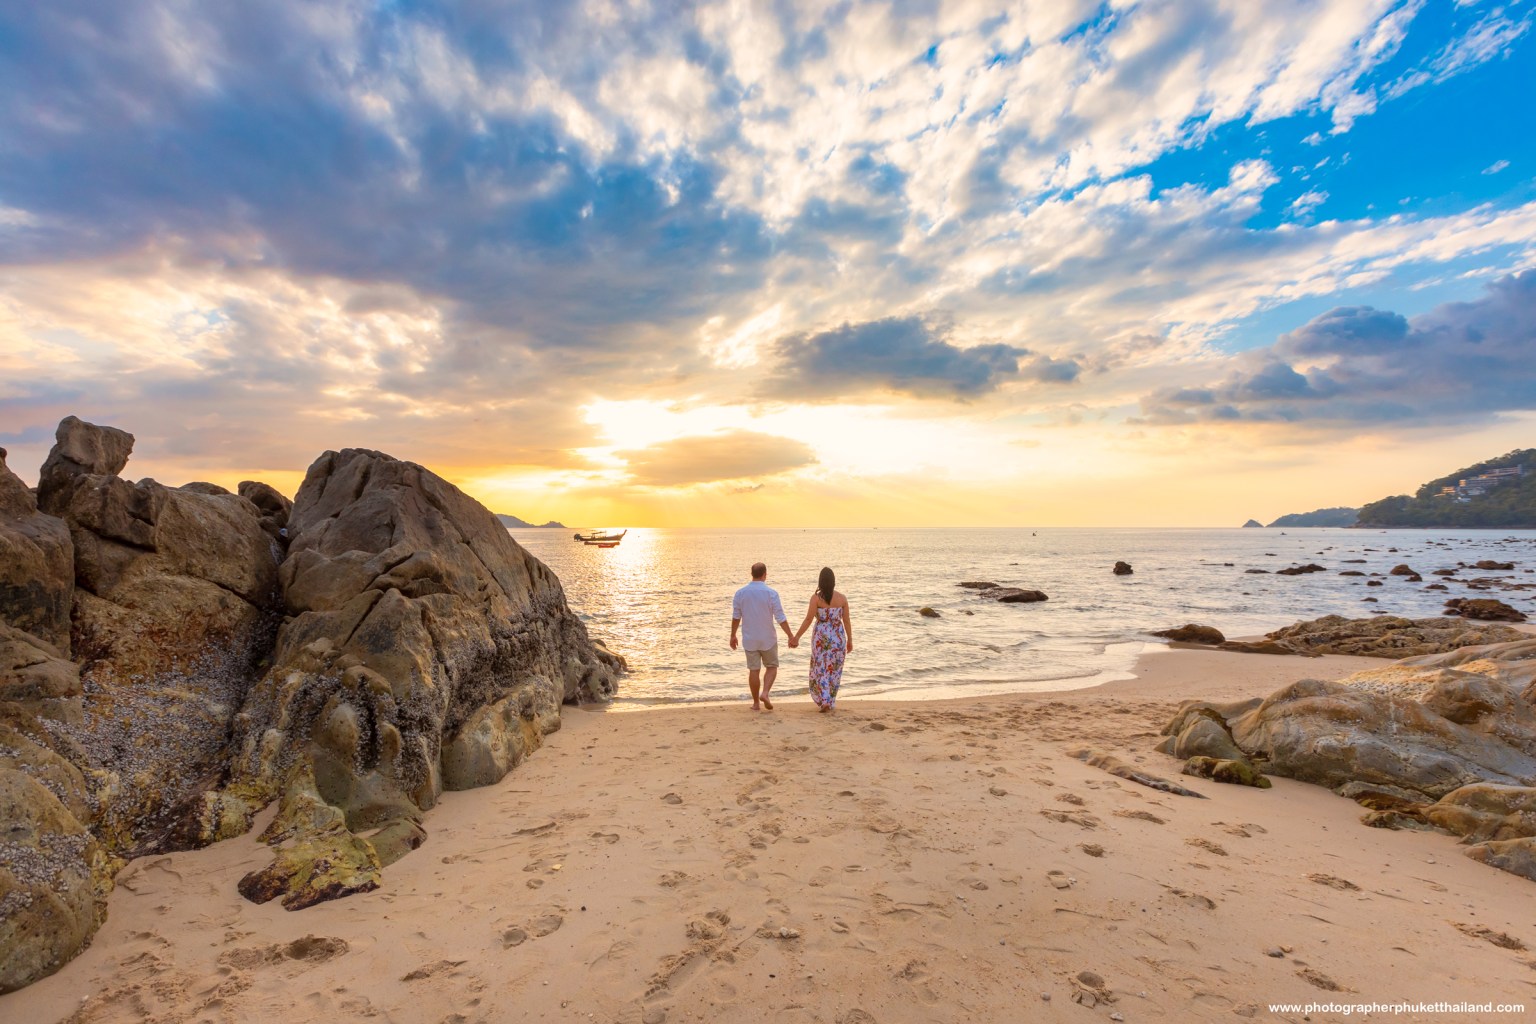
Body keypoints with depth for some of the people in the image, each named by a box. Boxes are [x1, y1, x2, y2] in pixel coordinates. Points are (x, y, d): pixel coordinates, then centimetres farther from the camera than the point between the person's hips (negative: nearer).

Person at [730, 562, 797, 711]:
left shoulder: (740, 593, -4)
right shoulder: (771, 593, -13)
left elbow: (736, 617, 1)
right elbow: (780, 618, -12)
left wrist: (733, 635, 13)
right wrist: (791, 636, -5)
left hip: (749, 639, 2)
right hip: (767, 639, -2)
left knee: (753, 670, 11)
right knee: (771, 667, 15)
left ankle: (756, 702, 17)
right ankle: (765, 693, -4)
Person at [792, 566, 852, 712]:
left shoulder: (816, 598, -11)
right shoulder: (842, 598, -3)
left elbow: (808, 620, -12)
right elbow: (847, 621, 1)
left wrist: (796, 637, -4)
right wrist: (850, 640, 12)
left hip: (821, 637, -2)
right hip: (838, 637, 2)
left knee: (820, 670, 11)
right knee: (834, 670, 14)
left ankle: (824, 701, 1)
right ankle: (830, 702, 21)